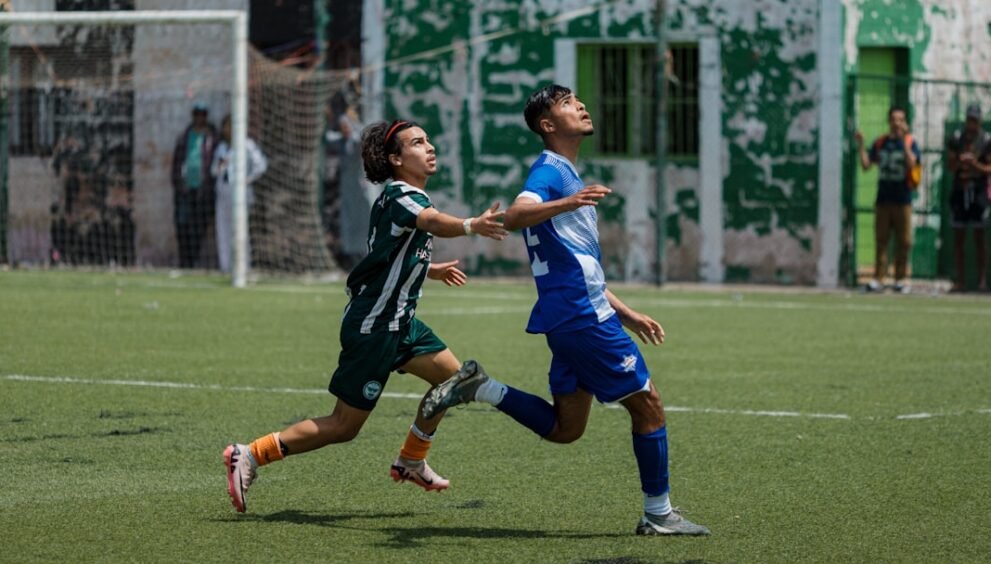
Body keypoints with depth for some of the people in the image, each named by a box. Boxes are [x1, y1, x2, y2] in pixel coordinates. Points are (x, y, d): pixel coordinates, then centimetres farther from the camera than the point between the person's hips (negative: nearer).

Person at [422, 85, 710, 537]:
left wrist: (624, 312, 29)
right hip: (583, 315, -10)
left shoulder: (569, 178, 22)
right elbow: (515, 216, -30)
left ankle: (479, 388, 6)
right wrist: (566, 204, -47)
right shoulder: (550, 170, -8)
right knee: (648, 405, -2)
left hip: (574, 317, 10)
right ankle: (658, 514, 4)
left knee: (563, 428, 9)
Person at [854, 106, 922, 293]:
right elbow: (866, 165, 6)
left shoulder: (910, 142, 0)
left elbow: (911, 163, -17)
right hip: (883, 199, 2)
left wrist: (903, 139, -22)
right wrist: (860, 145, -4)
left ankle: (901, 279, 7)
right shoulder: (880, 143, 10)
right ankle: (878, 279, 2)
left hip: (903, 199, -2)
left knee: (903, 241, -1)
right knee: (880, 239, 1)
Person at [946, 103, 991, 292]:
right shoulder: (956, 138, 7)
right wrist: (959, 161, -15)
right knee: (958, 237, 4)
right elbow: (950, 166, 7)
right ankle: (959, 280, 7)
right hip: (959, 190, 3)